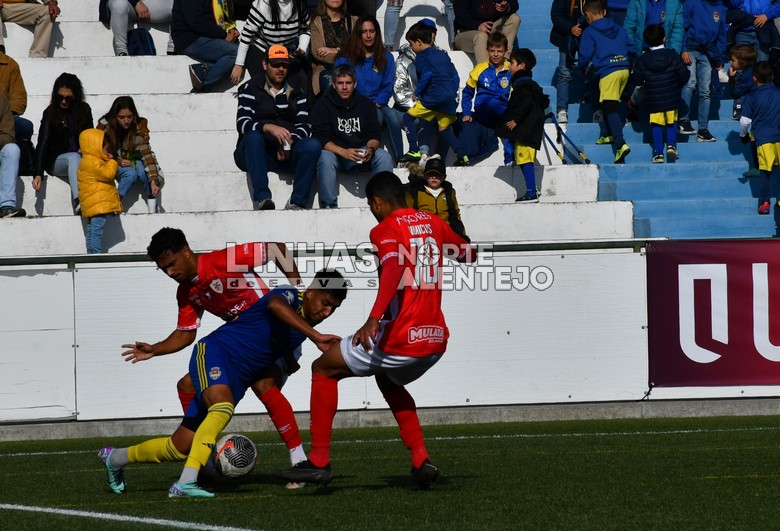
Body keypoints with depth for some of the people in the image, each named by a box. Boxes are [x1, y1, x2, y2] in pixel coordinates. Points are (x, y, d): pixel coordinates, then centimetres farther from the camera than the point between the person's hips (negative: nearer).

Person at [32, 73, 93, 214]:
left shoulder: (84, 110, 8)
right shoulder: (50, 113, -3)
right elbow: (42, 144, -11)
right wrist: (38, 174, -22)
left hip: (80, 160, 3)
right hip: (56, 162, -3)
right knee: (74, 157, -37)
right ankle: (78, 201, -55)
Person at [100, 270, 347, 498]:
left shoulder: (306, 321, 9)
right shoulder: (289, 296, -17)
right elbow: (277, 305, -45)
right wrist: (316, 337, -53)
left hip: (237, 380, 8)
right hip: (214, 352, -8)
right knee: (223, 406, -39)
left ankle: (116, 457, 31)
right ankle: (185, 483, -44)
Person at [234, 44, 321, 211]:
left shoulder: (297, 92, 17)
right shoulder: (251, 89, 5)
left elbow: (305, 125, 5)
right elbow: (242, 123, -11)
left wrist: (289, 142, -16)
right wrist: (269, 127, -29)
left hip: (286, 153, 3)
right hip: (256, 153, -3)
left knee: (313, 145, -24)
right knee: (253, 136, -35)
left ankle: (297, 202, -29)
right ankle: (262, 198, -44)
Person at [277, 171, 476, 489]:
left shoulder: (385, 230, -8)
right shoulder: (433, 224, 12)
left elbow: (394, 268, -28)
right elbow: (469, 255, 28)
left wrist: (374, 319, -39)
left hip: (401, 340, -7)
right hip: (436, 341, 7)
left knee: (324, 369, 11)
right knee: (388, 381, 35)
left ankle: (318, 461, 6)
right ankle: (421, 460, 20)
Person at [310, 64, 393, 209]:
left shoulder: (366, 104, 7)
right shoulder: (323, 105, -3)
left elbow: (375, 134, 3)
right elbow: (320, 138, -13)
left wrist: (370, 149, -21)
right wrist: (344, 152, -28)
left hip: (361, 155, 3)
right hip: (335, 152, -3)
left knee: (384, 157, -22)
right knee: (325, 158, -35)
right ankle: (328, 206, -33)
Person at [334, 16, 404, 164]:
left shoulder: (386, 57, 14)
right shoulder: (345, 58, 6)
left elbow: (388, 88, 10)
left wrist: (376, 103, -10)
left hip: (378, 105, 2)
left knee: (392, 116, -32)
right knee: (377, 115, -35)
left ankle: (398, 159, -36)